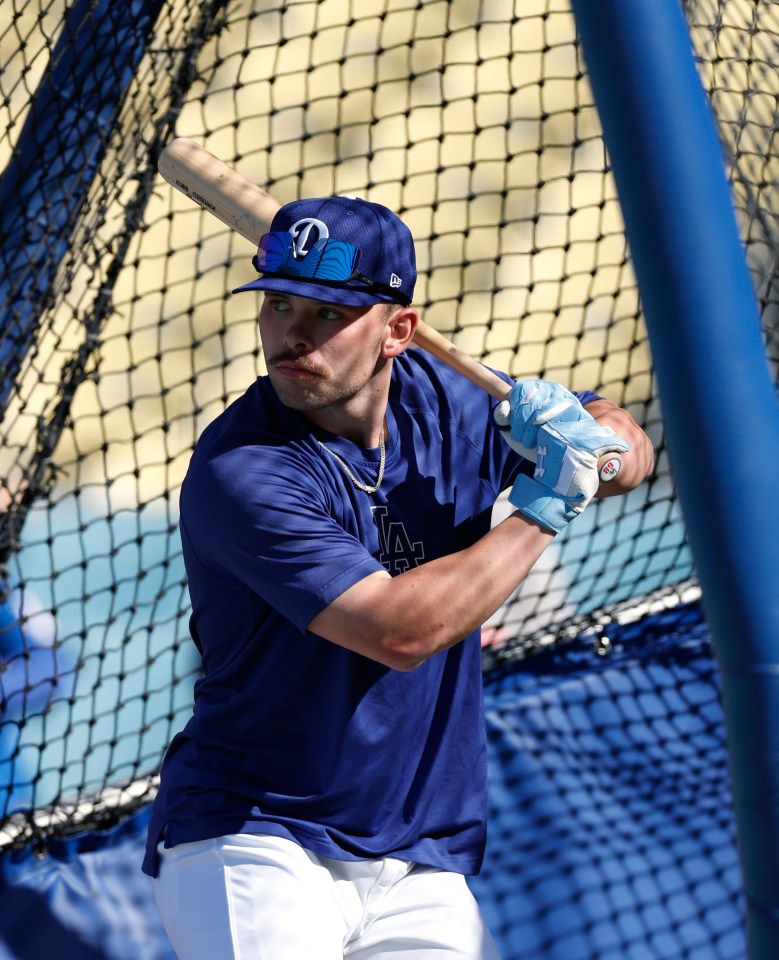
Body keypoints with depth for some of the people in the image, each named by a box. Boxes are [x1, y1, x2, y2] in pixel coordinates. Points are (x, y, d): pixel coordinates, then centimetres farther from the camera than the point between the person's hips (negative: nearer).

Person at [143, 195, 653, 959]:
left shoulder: (435, 398, 2)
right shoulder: (239, 472, -18)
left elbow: (629, 452, 14)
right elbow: (399, 630, -26)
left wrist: (586, 432, -11)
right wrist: (544, 505, -16)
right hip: (251, 839, -6)